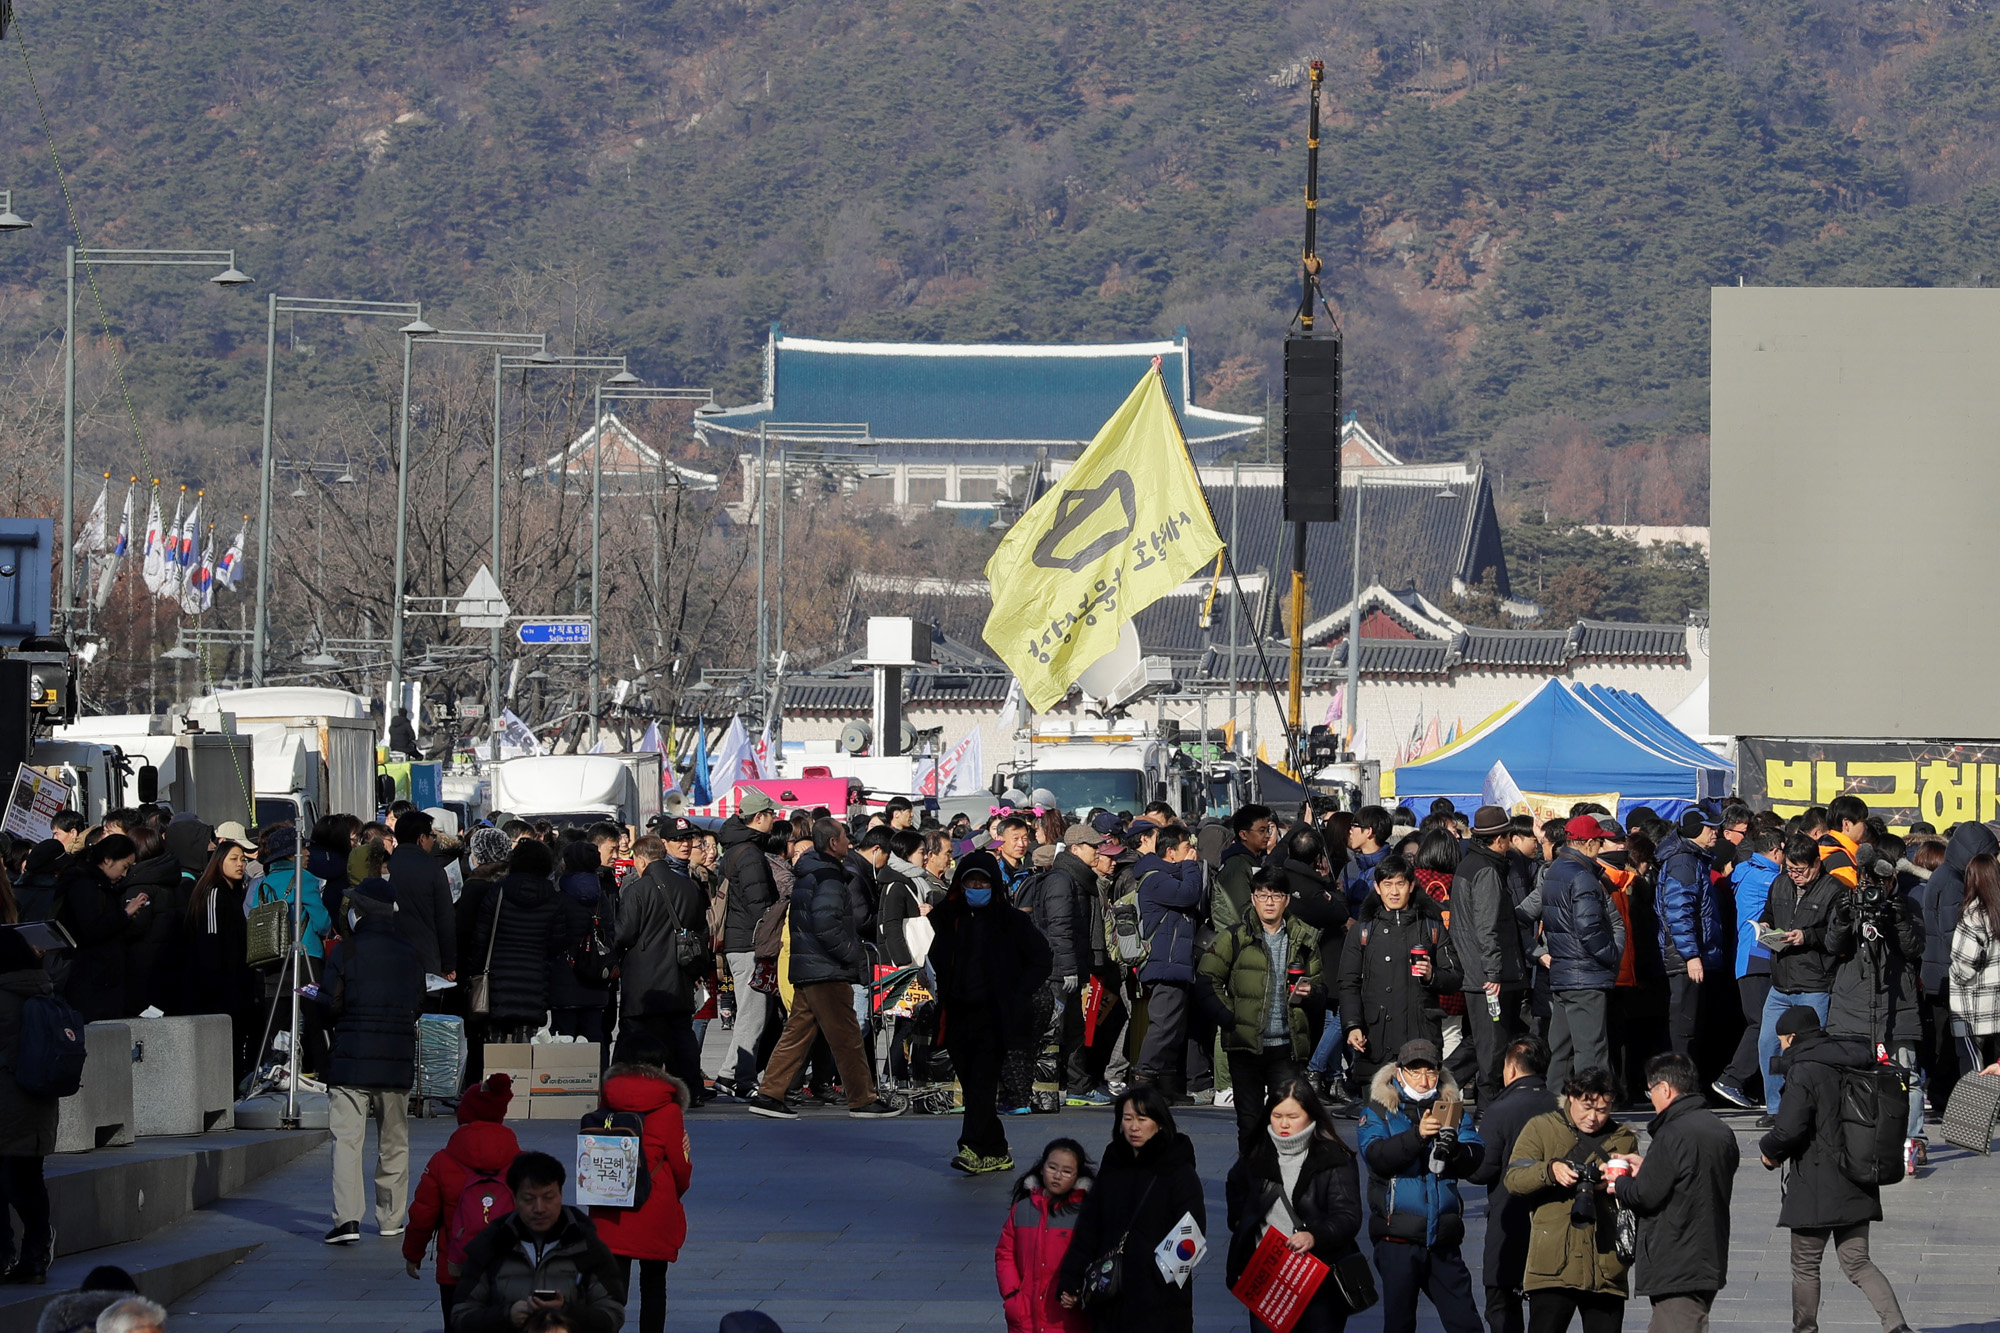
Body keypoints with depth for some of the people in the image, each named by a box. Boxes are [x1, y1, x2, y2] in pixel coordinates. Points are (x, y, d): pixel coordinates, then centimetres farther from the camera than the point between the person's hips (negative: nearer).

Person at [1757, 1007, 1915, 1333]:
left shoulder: (1804, 1072, -15)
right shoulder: (1855, 1064, 8)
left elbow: (1789, 1130, -22)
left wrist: (1769, 1151, 0)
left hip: (1816, 1188, -7)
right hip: (1856, 1187, 7)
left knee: (1805, 1265, 8)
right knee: (1857, 1263, 9)